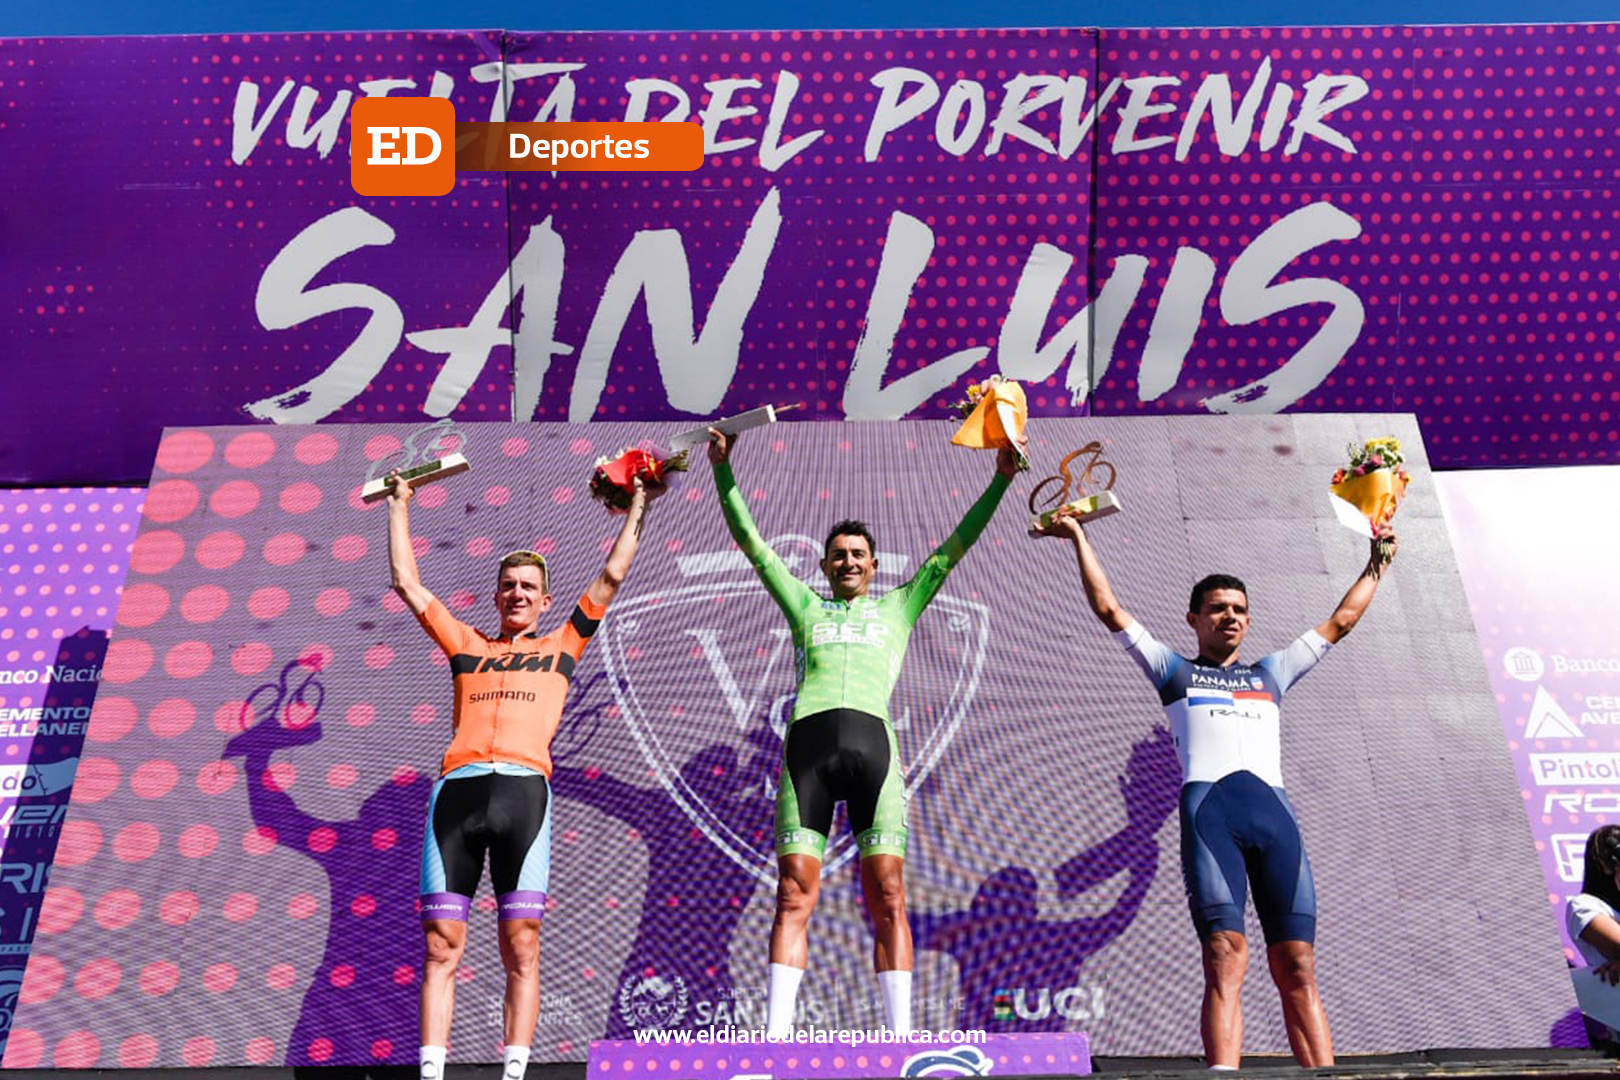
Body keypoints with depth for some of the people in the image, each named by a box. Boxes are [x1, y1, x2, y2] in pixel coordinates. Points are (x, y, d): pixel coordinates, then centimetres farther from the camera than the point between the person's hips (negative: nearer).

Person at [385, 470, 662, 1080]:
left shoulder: (560, 646, 22)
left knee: (521, 946, -4)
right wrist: (399, 504, 34)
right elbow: (407, 583, 28)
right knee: (441, 944, -1)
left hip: (523, 789, -1)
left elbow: (611, 577, 25)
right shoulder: (467, 646, 25)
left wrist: (638, 507, 31)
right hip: (457, 789, 2)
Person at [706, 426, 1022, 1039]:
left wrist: (999, 481, 20)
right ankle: (774, 1037, -4)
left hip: (874, 743, 0)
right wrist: (723, 471, 18)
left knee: (887, 896, -5)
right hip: (808, 742, 0)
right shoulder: (805, 607, 26)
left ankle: (900, 1038, -3)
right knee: (794, 896, -5)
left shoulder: (898, 608, 25)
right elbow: (750, 541, 24)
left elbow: (953, 548, 24)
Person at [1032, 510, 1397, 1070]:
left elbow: (1340, 621, 37)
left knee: (1297, 966, -4)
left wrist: (1377, 562, 40)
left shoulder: (1270, 674, 30)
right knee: (1225, 959, -15)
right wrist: (1079, 539, 18)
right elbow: (1110, 609, 17)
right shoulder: (1176, 672, 21)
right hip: (1208, 808, -3)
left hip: (1274, 812, 3)